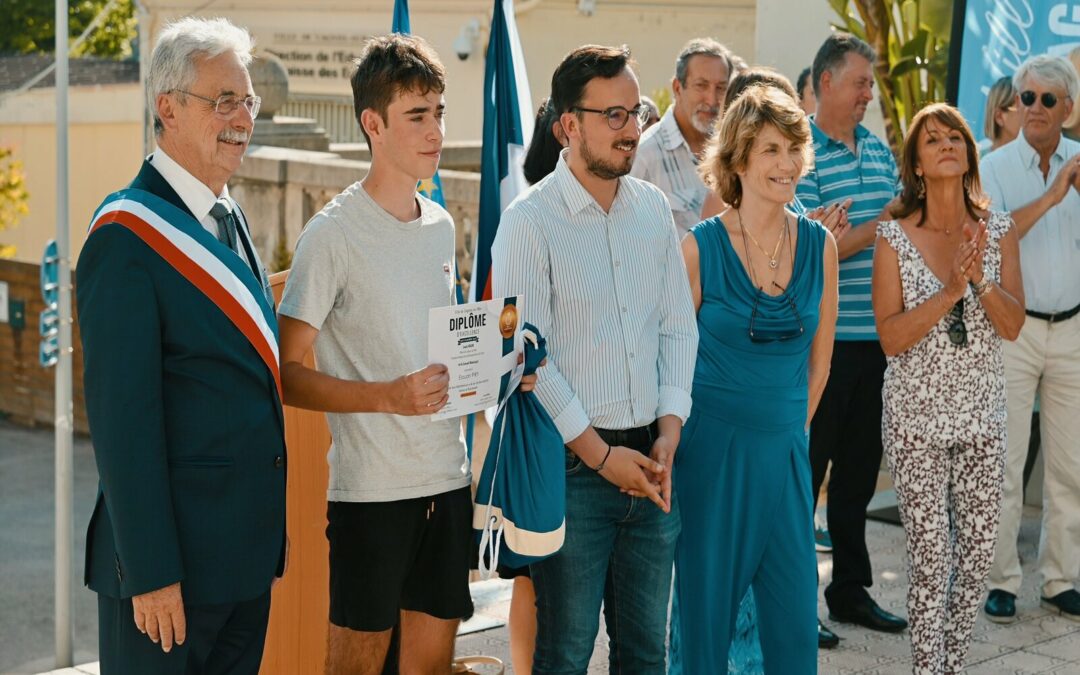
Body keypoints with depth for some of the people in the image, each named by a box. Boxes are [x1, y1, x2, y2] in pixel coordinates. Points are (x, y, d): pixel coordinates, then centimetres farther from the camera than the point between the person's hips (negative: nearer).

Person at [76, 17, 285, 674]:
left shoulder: (231, 222, 12)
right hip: (175, 550, -8)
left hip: (249, 548, 8)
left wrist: (271, 528, 15)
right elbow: (122, 417, -18)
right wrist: (151, 573, -19)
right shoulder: (128, 237, -15)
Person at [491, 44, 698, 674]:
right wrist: (600, 454, -11)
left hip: (651, 463, 5)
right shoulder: (530, 220, -9)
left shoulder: (653, 208, 9)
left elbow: (679, 327, 11)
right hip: (573, 465, -5)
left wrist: (669, 433, 0)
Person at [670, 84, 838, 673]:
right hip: (713, 445, -3)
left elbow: (818, 359, 12)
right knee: (705, 609, 6)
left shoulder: (820, 246, 3)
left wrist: (791, 428, 12)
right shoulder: (700, 248, -8)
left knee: (794, 617, 7)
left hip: (786, 448, 4)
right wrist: (676, 436, 1)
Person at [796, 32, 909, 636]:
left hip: (877, 335, 7)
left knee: (859, 468, 15)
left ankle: (850, 588, 27)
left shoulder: (881, 151, 12)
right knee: (804, 471, 2)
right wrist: (881, 224, -17)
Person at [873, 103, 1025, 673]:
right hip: (918, 417, -3)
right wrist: (950, 291, -23)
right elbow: (891, 338, -13)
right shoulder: (895, 236, -8)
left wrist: (981, 278, -22)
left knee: (977, 551, 9)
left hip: (982, 415, 3)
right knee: (930, 558, -1)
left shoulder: (997, 230, 0)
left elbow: (1012, 326, -5)